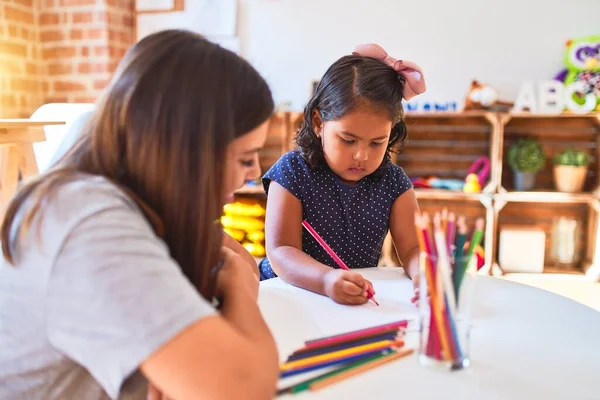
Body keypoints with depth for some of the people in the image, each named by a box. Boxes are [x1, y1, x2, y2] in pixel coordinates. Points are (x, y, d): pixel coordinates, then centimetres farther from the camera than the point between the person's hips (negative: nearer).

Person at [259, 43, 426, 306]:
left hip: (362, 301, 3)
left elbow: (412, 248, -7)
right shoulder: (292, 172, -12)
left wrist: (423, 274, -31)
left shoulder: (393, 182, -1)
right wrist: (326, 279, -38)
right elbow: (281, 252, -19)